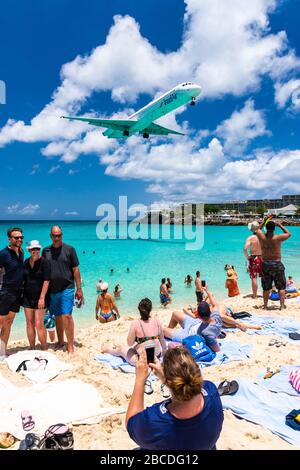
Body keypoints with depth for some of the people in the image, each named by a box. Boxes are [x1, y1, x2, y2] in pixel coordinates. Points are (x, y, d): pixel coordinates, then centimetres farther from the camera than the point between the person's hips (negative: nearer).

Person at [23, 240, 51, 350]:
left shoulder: (44, 262, -8)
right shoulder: (26, 262, 7)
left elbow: (46, 281, -12)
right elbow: (23, 279, 15)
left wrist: (42, 298, -17)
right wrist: (22, 295, 10)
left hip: (39, 297, -5)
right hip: (27, 297, 5)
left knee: (39, 324, -7)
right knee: (29, 323, 8)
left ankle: (44, 350, 6)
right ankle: (32, 349, 19)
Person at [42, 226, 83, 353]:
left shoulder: (69, 249, -2)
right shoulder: (46, 250, 6)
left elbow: (76, 270, -1)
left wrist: (79, 289, -4)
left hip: (67, 289, -3)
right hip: (52, 290, 3)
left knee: (67, 316, -8)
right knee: (57, 317, 13)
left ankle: (70, 346, 2)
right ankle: (60, 342, 29)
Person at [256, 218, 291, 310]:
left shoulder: (262, 237, -8)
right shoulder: (278, 238, -14)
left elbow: (258, 229, 16)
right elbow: (289, 234, 6)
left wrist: (264, 221, 18)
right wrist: (281, 226, 12)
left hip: (265, 264, 3)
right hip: (277, 264, -3)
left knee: (266, 287, 13)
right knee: (281, 287, 11)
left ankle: (265, 305, 20)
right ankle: (282, 305, 11)